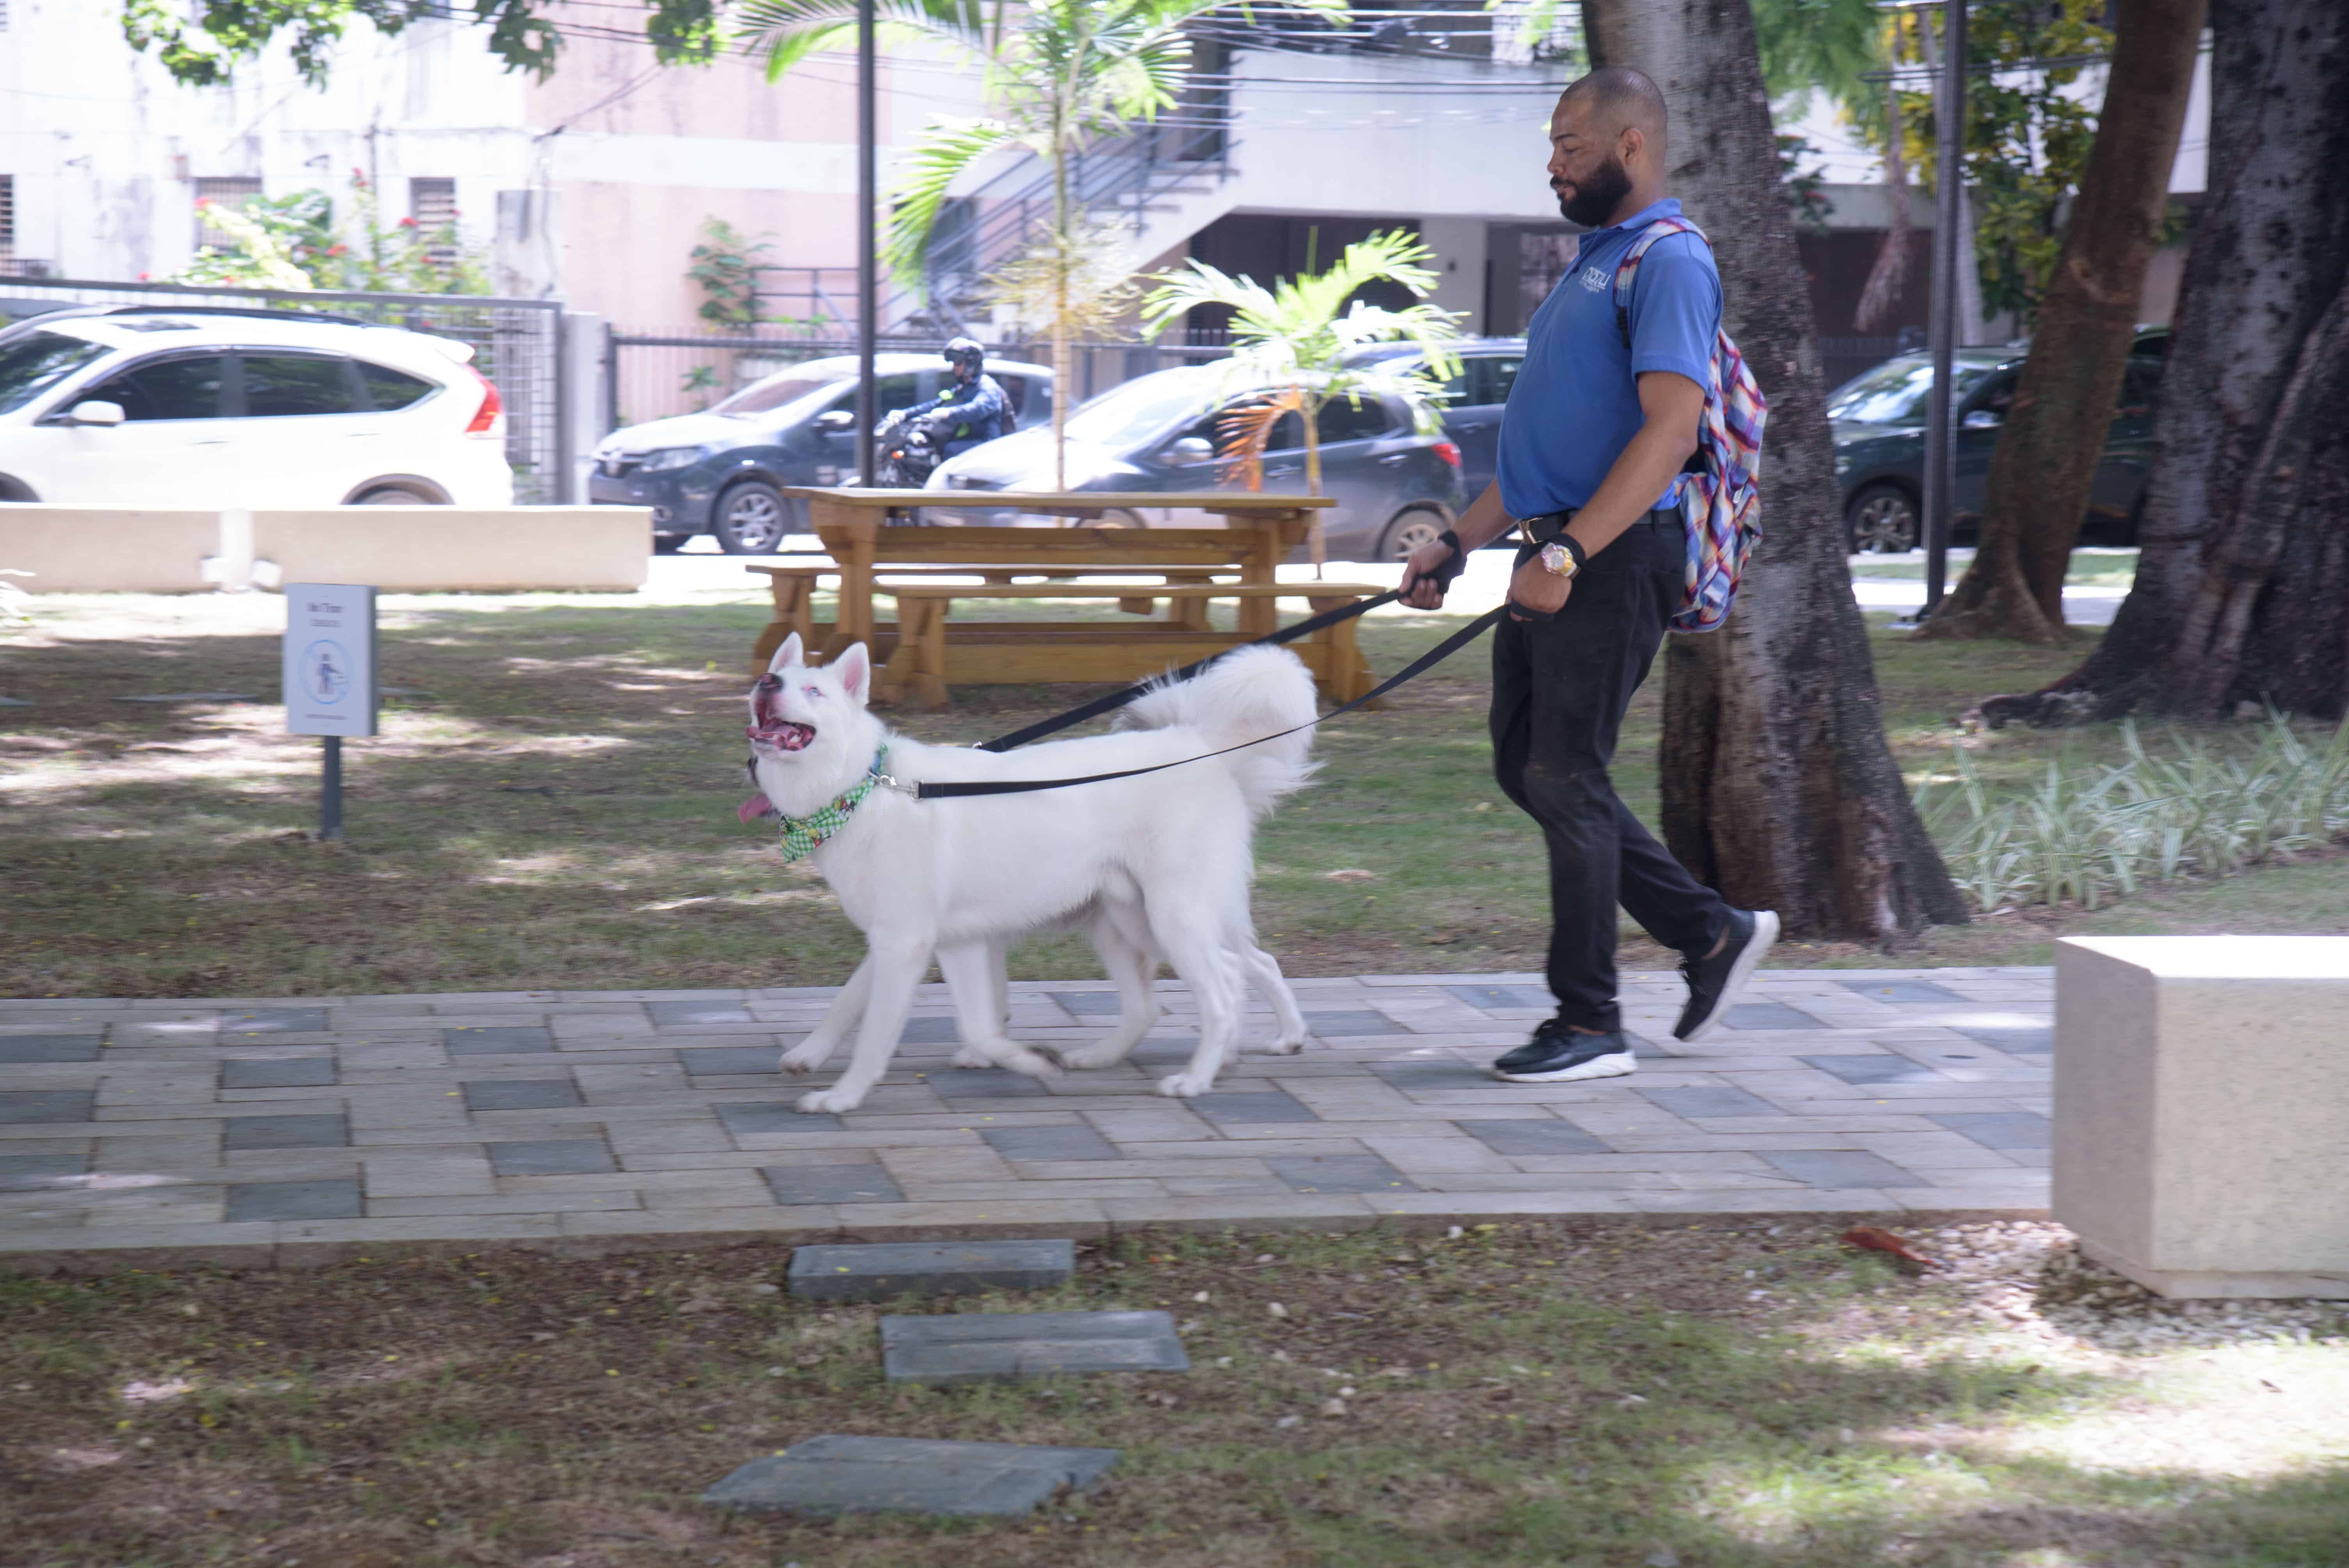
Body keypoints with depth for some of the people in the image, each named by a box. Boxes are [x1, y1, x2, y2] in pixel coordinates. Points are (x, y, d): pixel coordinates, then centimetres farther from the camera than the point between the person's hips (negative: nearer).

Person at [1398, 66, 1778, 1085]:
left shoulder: (1668, 263, -11)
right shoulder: (1591, 264, 20)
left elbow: (1670, 429, -22)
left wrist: (1568, 554, -28)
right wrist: (1456, 545, 20)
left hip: (1614, 561, -10)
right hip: (1556, 560, 10)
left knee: (1566, 780, -6)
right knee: (1526, 768, 12)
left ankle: (1590, 1024, 3)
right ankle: (1710, 933, 21)